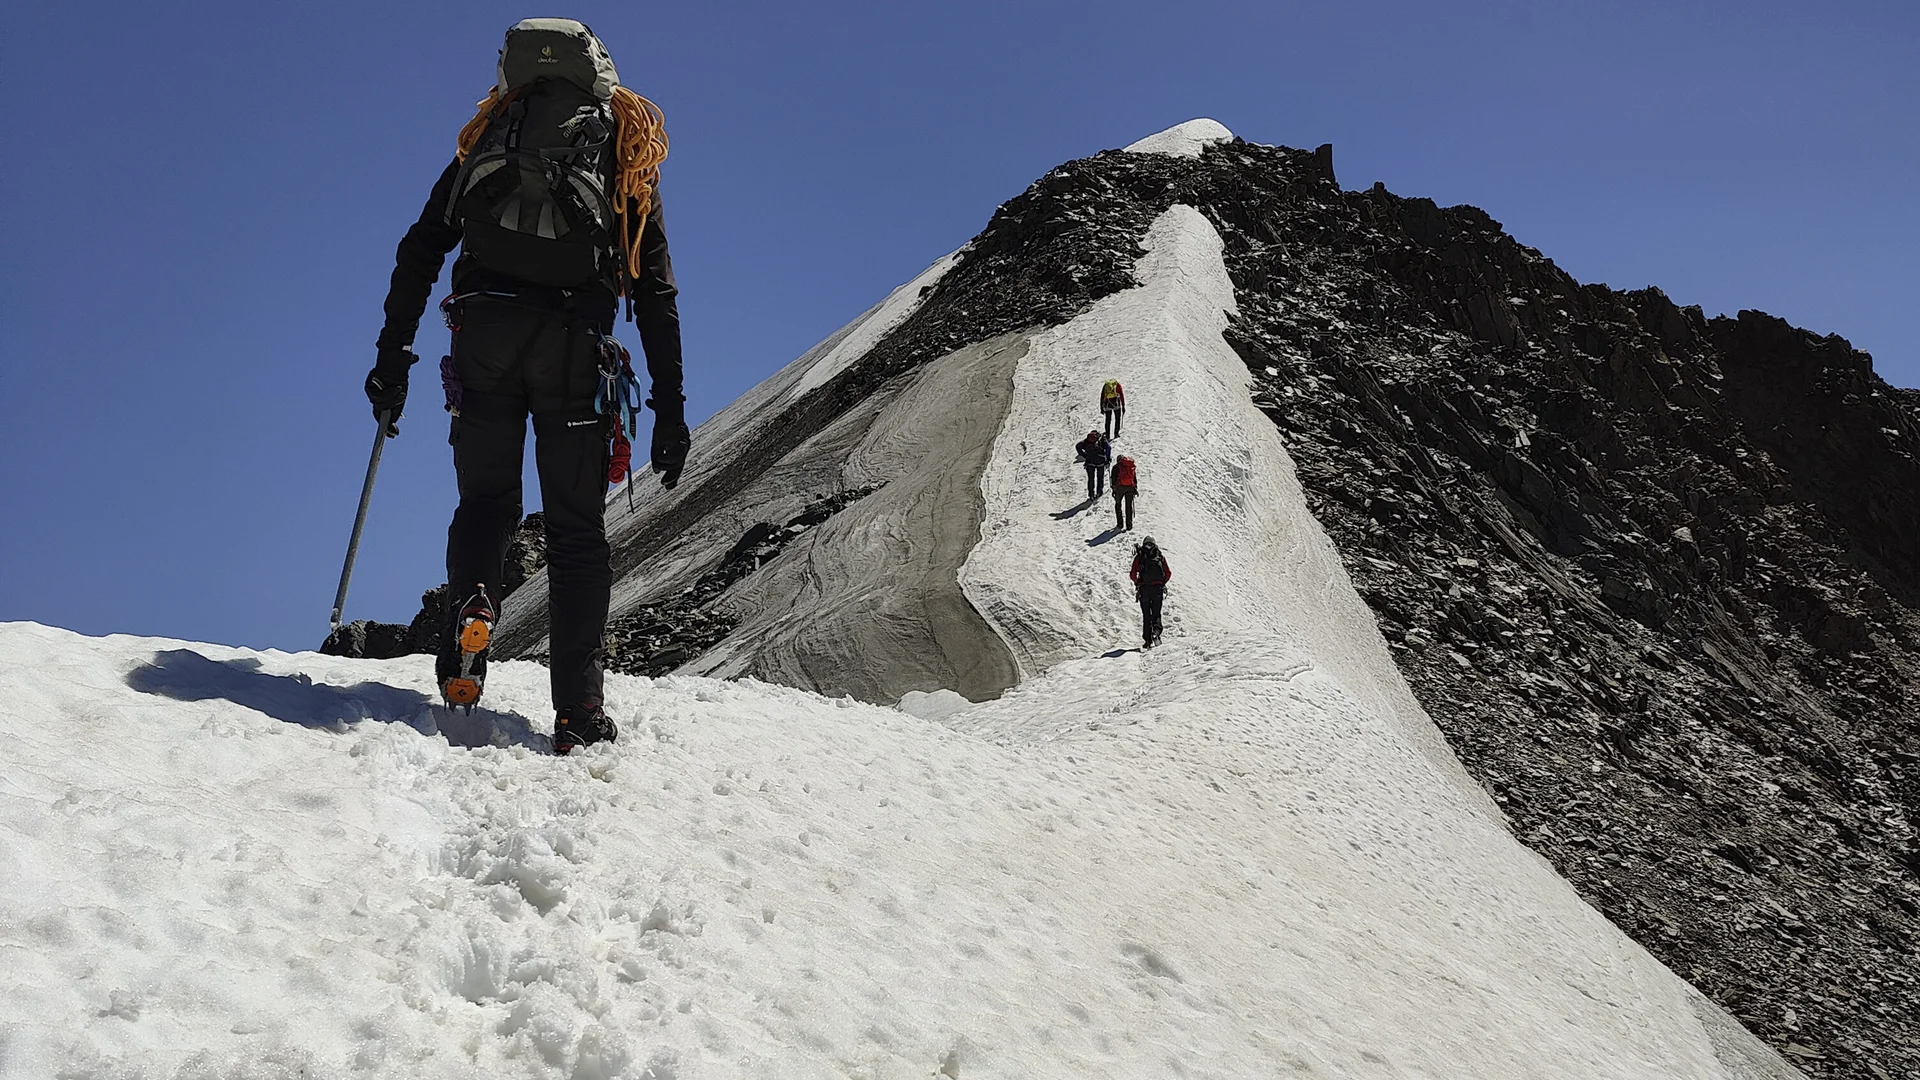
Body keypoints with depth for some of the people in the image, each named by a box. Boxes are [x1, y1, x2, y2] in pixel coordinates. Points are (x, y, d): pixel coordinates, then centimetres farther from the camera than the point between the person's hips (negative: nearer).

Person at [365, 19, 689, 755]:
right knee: (576, 528, 4)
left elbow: (421, 250, 11)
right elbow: (656, 294, 10)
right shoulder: (630, 152, 18)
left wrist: (392, 352, 12)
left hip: (484, 330, 1)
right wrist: (670, 409, 9)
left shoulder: (488, 134, 22)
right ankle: (578, 714, -5)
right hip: (572, 341, -1)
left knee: (486, 499, 17)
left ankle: (470, 604, -15)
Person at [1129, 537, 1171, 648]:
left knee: (1146, 615, 7)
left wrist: (1137, 584, 12)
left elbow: (1133, 575, -4)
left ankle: (1147, 641, 3)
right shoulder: (1160, 557, 6)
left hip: (1144, 589, -1)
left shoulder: (1139, 557, 3)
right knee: (1156, 613, 10)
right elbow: (1168, 573, 3)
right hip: (1158, 588, 1)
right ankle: (1156, 630, -19)